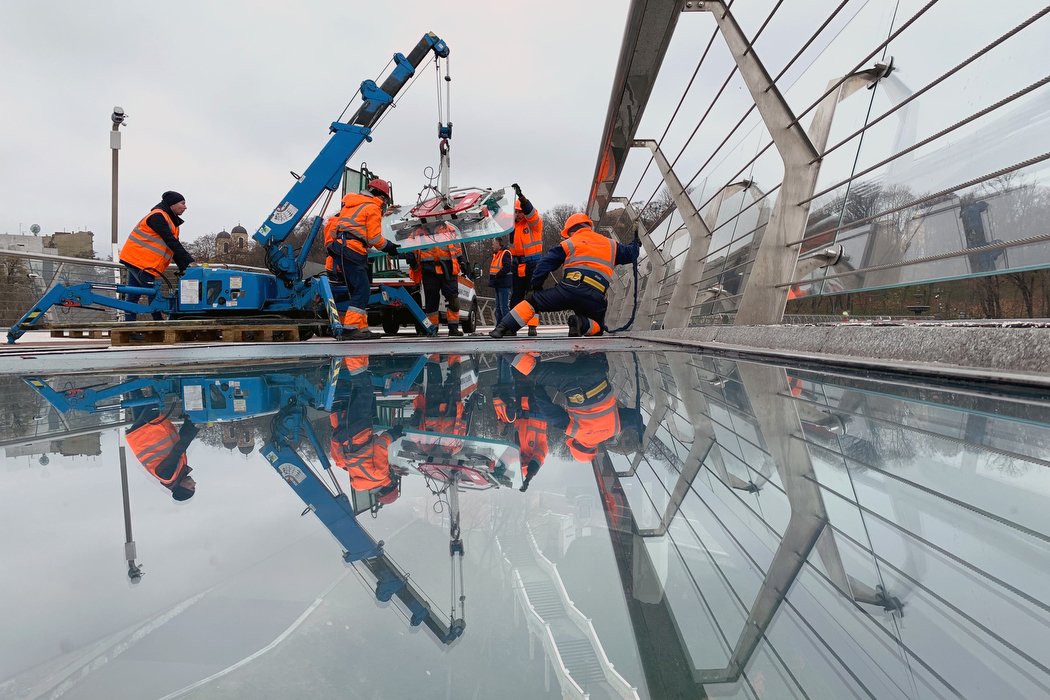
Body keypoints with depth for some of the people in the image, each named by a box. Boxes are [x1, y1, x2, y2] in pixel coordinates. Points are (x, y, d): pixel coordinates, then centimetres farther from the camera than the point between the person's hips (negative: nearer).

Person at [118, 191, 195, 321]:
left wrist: (184, 268, 1)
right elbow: (171, 243, -21)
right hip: (140, 261, -10)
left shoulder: (170, 221, 18)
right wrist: (189, 261, -24)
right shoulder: (158, 216, -13)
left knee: (133, 296, 8)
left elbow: (174, 247, 12)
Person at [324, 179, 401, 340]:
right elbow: (374, 238, -5)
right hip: (352, 252, -9)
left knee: (357, 290, 13)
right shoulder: (372, 208, -2)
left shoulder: (351, 205, 25)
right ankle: (350, 329, -16)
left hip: (338, 250, 9)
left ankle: (362, 328, 14)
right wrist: (388, 246, 10)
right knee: (362, 290, -9)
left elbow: (330, 224, 27)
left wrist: (330, 245, 32)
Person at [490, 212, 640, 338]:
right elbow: (629, 254, 32)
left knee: (533, 301, 12)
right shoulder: (610, 244, 23)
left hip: (570, 287, -2)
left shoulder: (570, 243, 16)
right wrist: (635, 244, 55)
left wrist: (536, 284, 16)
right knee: (597, 326, 26)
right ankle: (581, 323, -10)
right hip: (595, 299, 2)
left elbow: (547, 262, 9)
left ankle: (503, 328, -5)